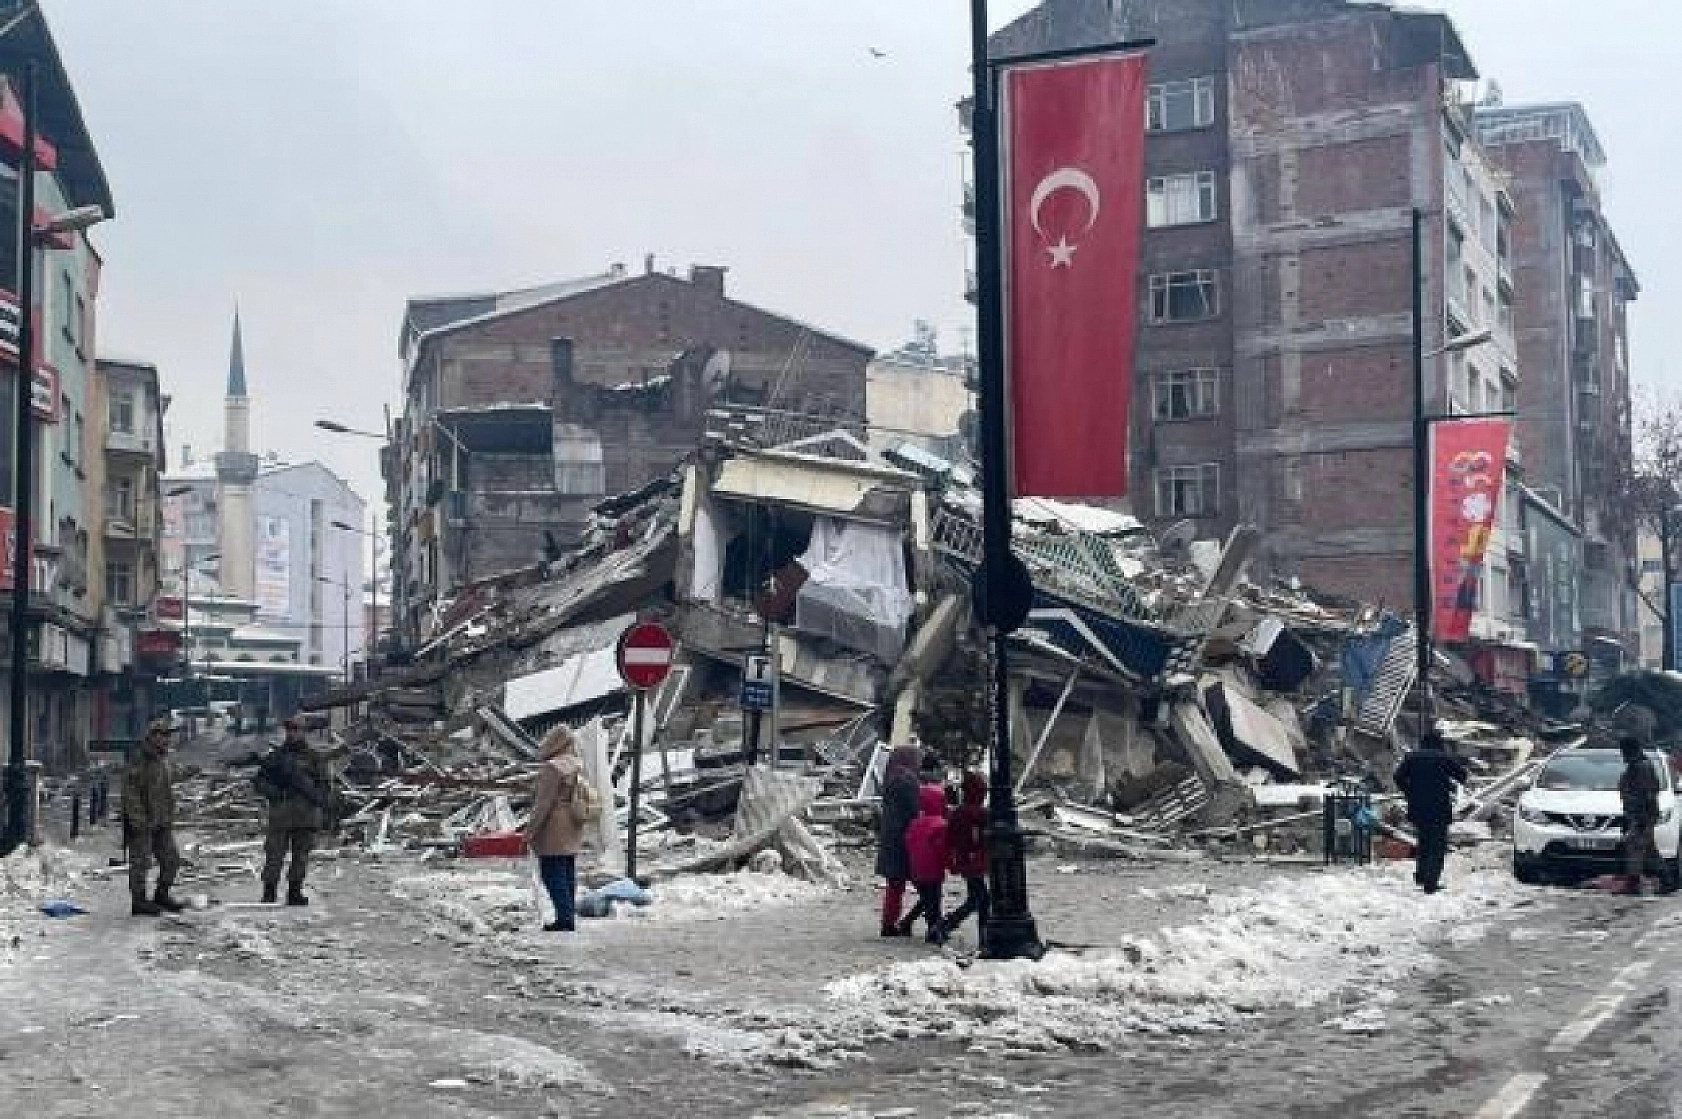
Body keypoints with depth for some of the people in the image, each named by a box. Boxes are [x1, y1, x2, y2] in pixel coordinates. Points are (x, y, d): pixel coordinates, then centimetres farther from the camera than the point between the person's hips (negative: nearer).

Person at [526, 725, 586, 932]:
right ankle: (568, 918, 17)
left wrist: (530, 831, -13)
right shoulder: (578, 766, 11)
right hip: (572, 835, 9)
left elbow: (543, 804, -19)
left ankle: (565, 919, -8)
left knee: (553, 875, -5)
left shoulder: (552, 768, -17)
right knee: (568, 875, 12)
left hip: (553, 834, -9)